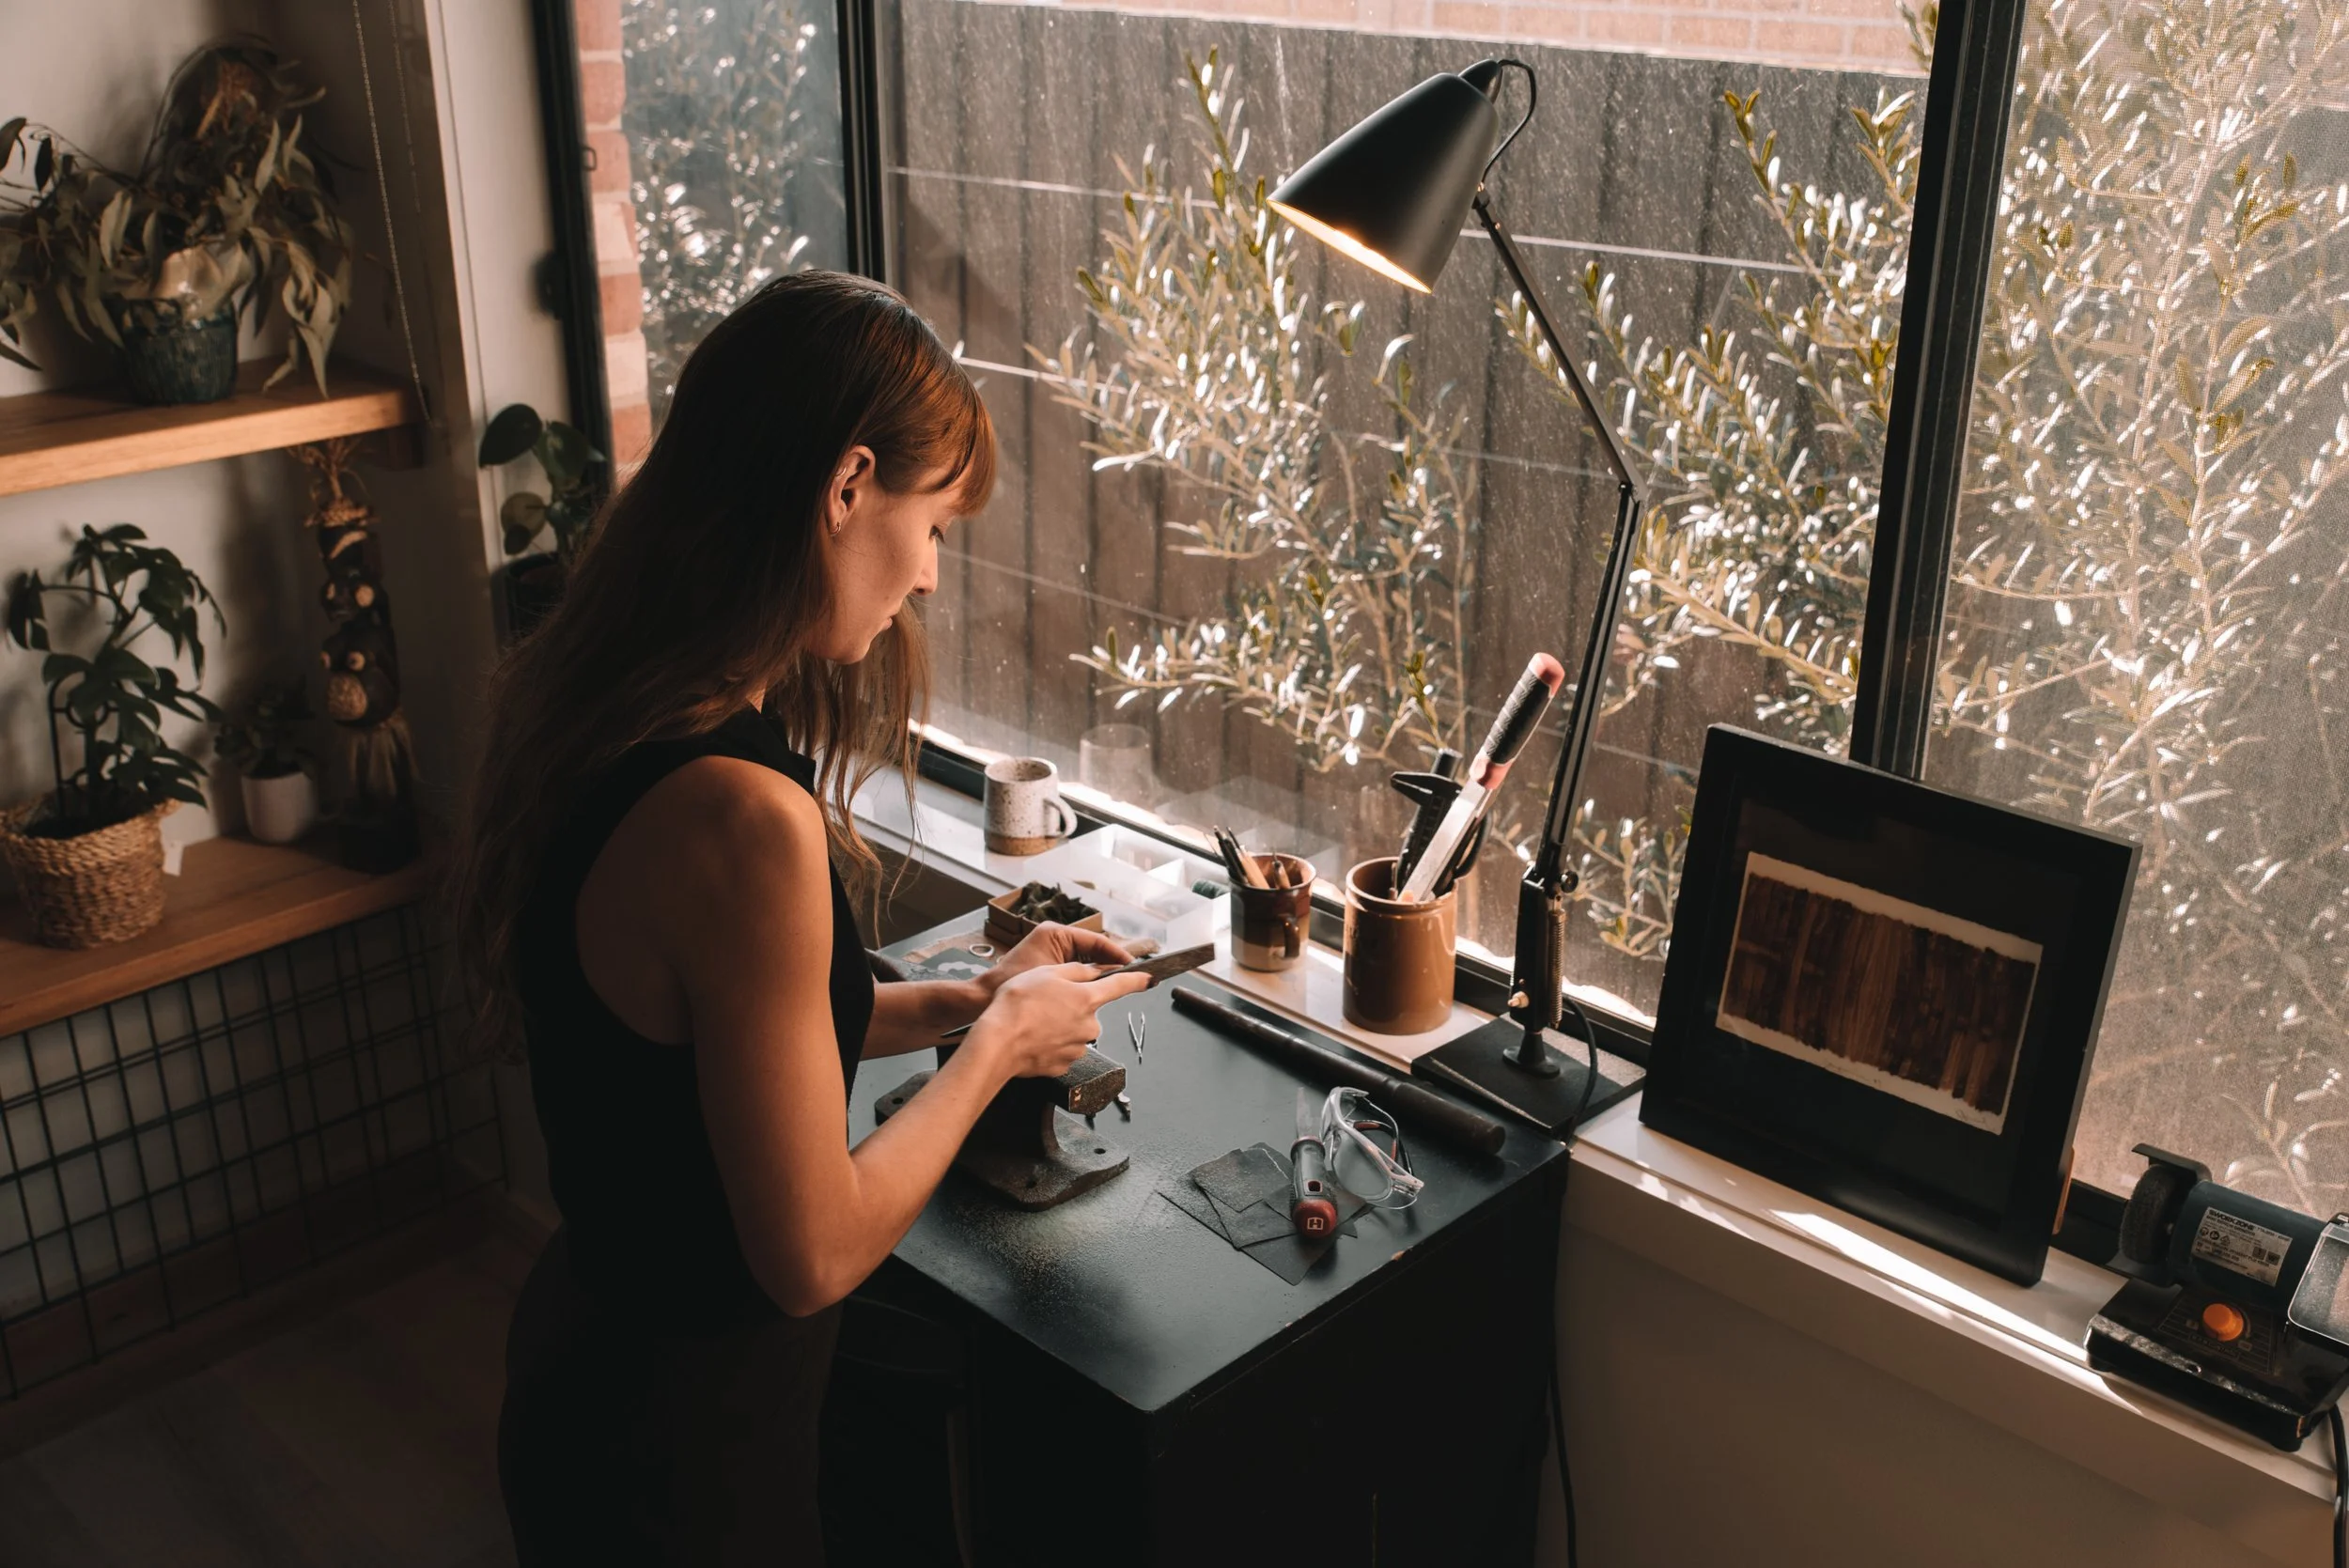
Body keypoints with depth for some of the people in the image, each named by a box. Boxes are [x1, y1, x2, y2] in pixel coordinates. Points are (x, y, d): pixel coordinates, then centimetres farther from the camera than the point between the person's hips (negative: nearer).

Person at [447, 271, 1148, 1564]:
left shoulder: (585, 710, -4)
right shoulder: (741, 815, -33)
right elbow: (814, 1253, -24)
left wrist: (961, 999, 6)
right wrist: (997, 1044, -11)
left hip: (593, 1340, 8)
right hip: (674, 1456, -8)